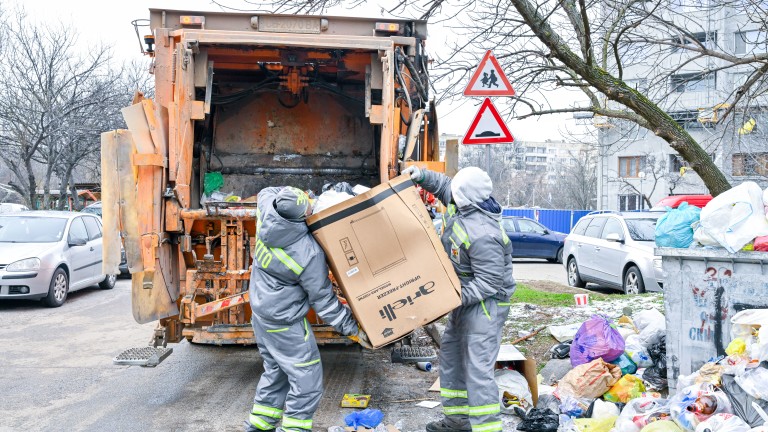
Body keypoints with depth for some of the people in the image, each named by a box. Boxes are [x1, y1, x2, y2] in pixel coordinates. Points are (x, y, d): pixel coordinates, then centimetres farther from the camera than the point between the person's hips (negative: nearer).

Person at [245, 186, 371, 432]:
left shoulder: (266, 211, -15)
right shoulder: (309, 253, -29)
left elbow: (267, 192, 13)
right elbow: (323, 300, -18)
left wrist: (295, 197, 8)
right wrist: (352, 328, -9)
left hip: (261, 311, 8)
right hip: (285, 323, -8)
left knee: (276, 372, 24)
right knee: (307, 382, 2)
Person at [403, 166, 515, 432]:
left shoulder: (483, 235, -30)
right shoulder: (462, 206, -2)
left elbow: (489, 283, -26)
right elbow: (443, 186, 19)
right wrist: (421, 176, 4)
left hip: (486, 304, -11)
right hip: (466, 300, 11)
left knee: (478, 368, -13)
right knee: (451, 355, 20)